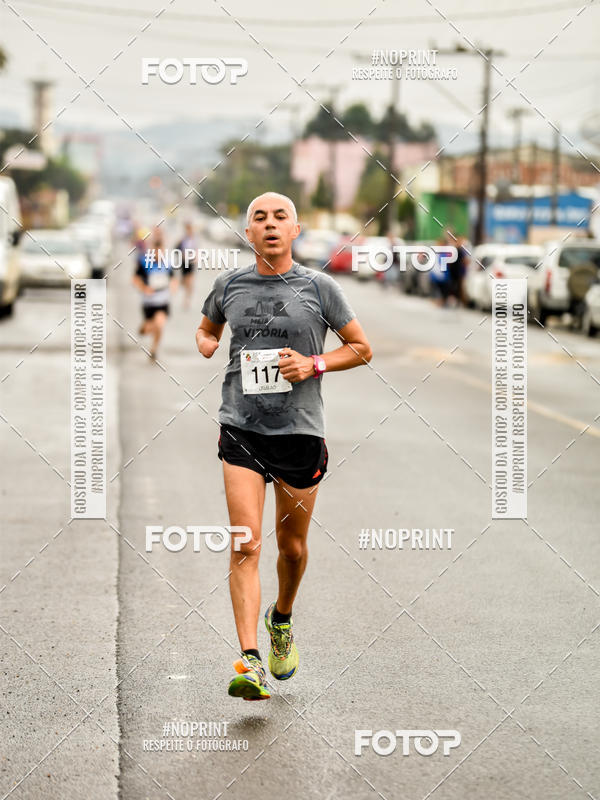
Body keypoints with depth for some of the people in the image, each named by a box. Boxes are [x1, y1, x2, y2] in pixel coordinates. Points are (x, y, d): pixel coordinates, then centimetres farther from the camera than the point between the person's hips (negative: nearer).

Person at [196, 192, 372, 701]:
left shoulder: (320, 287, 0)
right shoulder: (230, 286, 6)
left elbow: (362, 349, 8)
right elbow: (206, 330, 25)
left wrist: (314, 364, -9)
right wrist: (207, 345, 1)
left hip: (301, 430, 0)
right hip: (242, 429, 0)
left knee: (292, 546, 13)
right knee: (245, 545, -13)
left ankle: (282, 619, 44)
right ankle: (250, 662, -16)